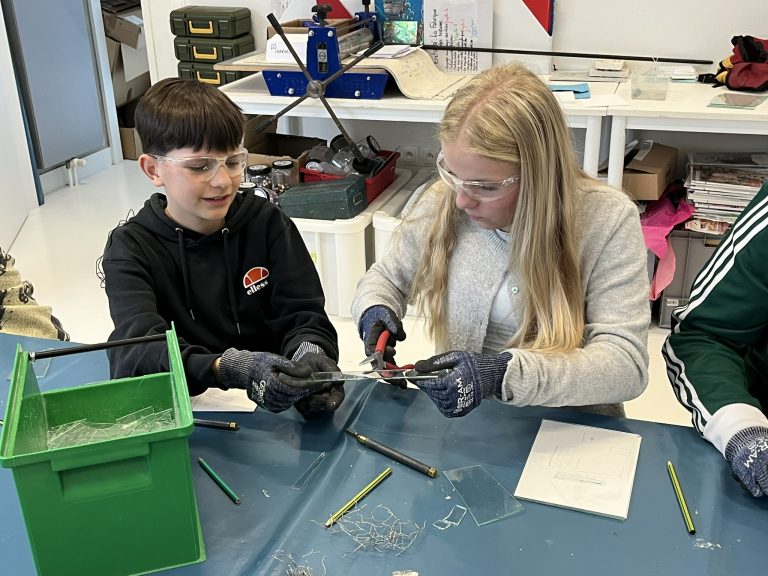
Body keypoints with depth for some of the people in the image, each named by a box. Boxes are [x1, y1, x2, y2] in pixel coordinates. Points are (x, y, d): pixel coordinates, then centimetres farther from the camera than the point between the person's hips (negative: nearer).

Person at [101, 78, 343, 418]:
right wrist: (230, 368, -39)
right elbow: (139, 350, -20)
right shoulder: (131, 248, -3)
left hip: (273, 408, 2)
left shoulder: (267, 223, 4)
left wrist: (311, 355, -28)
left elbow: (304, 316, -3)